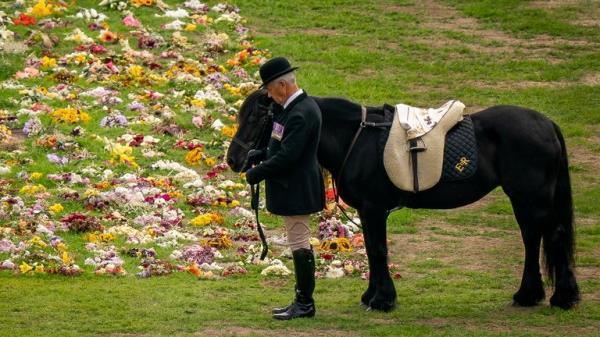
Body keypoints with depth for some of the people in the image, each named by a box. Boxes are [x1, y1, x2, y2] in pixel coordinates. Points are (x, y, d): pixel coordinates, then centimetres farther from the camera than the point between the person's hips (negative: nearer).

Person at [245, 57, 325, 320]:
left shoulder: (300, 114, -24)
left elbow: (286, 157, -26)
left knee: (299, 244, -3)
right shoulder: (298, 106, 9)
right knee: (300, 244, 16)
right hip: (294, 188, 11)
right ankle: (302, 300, 24)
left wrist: (256, 174, -17)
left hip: (295, 189, -11)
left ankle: (305, 303, 4)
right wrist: (262, 155, 7)